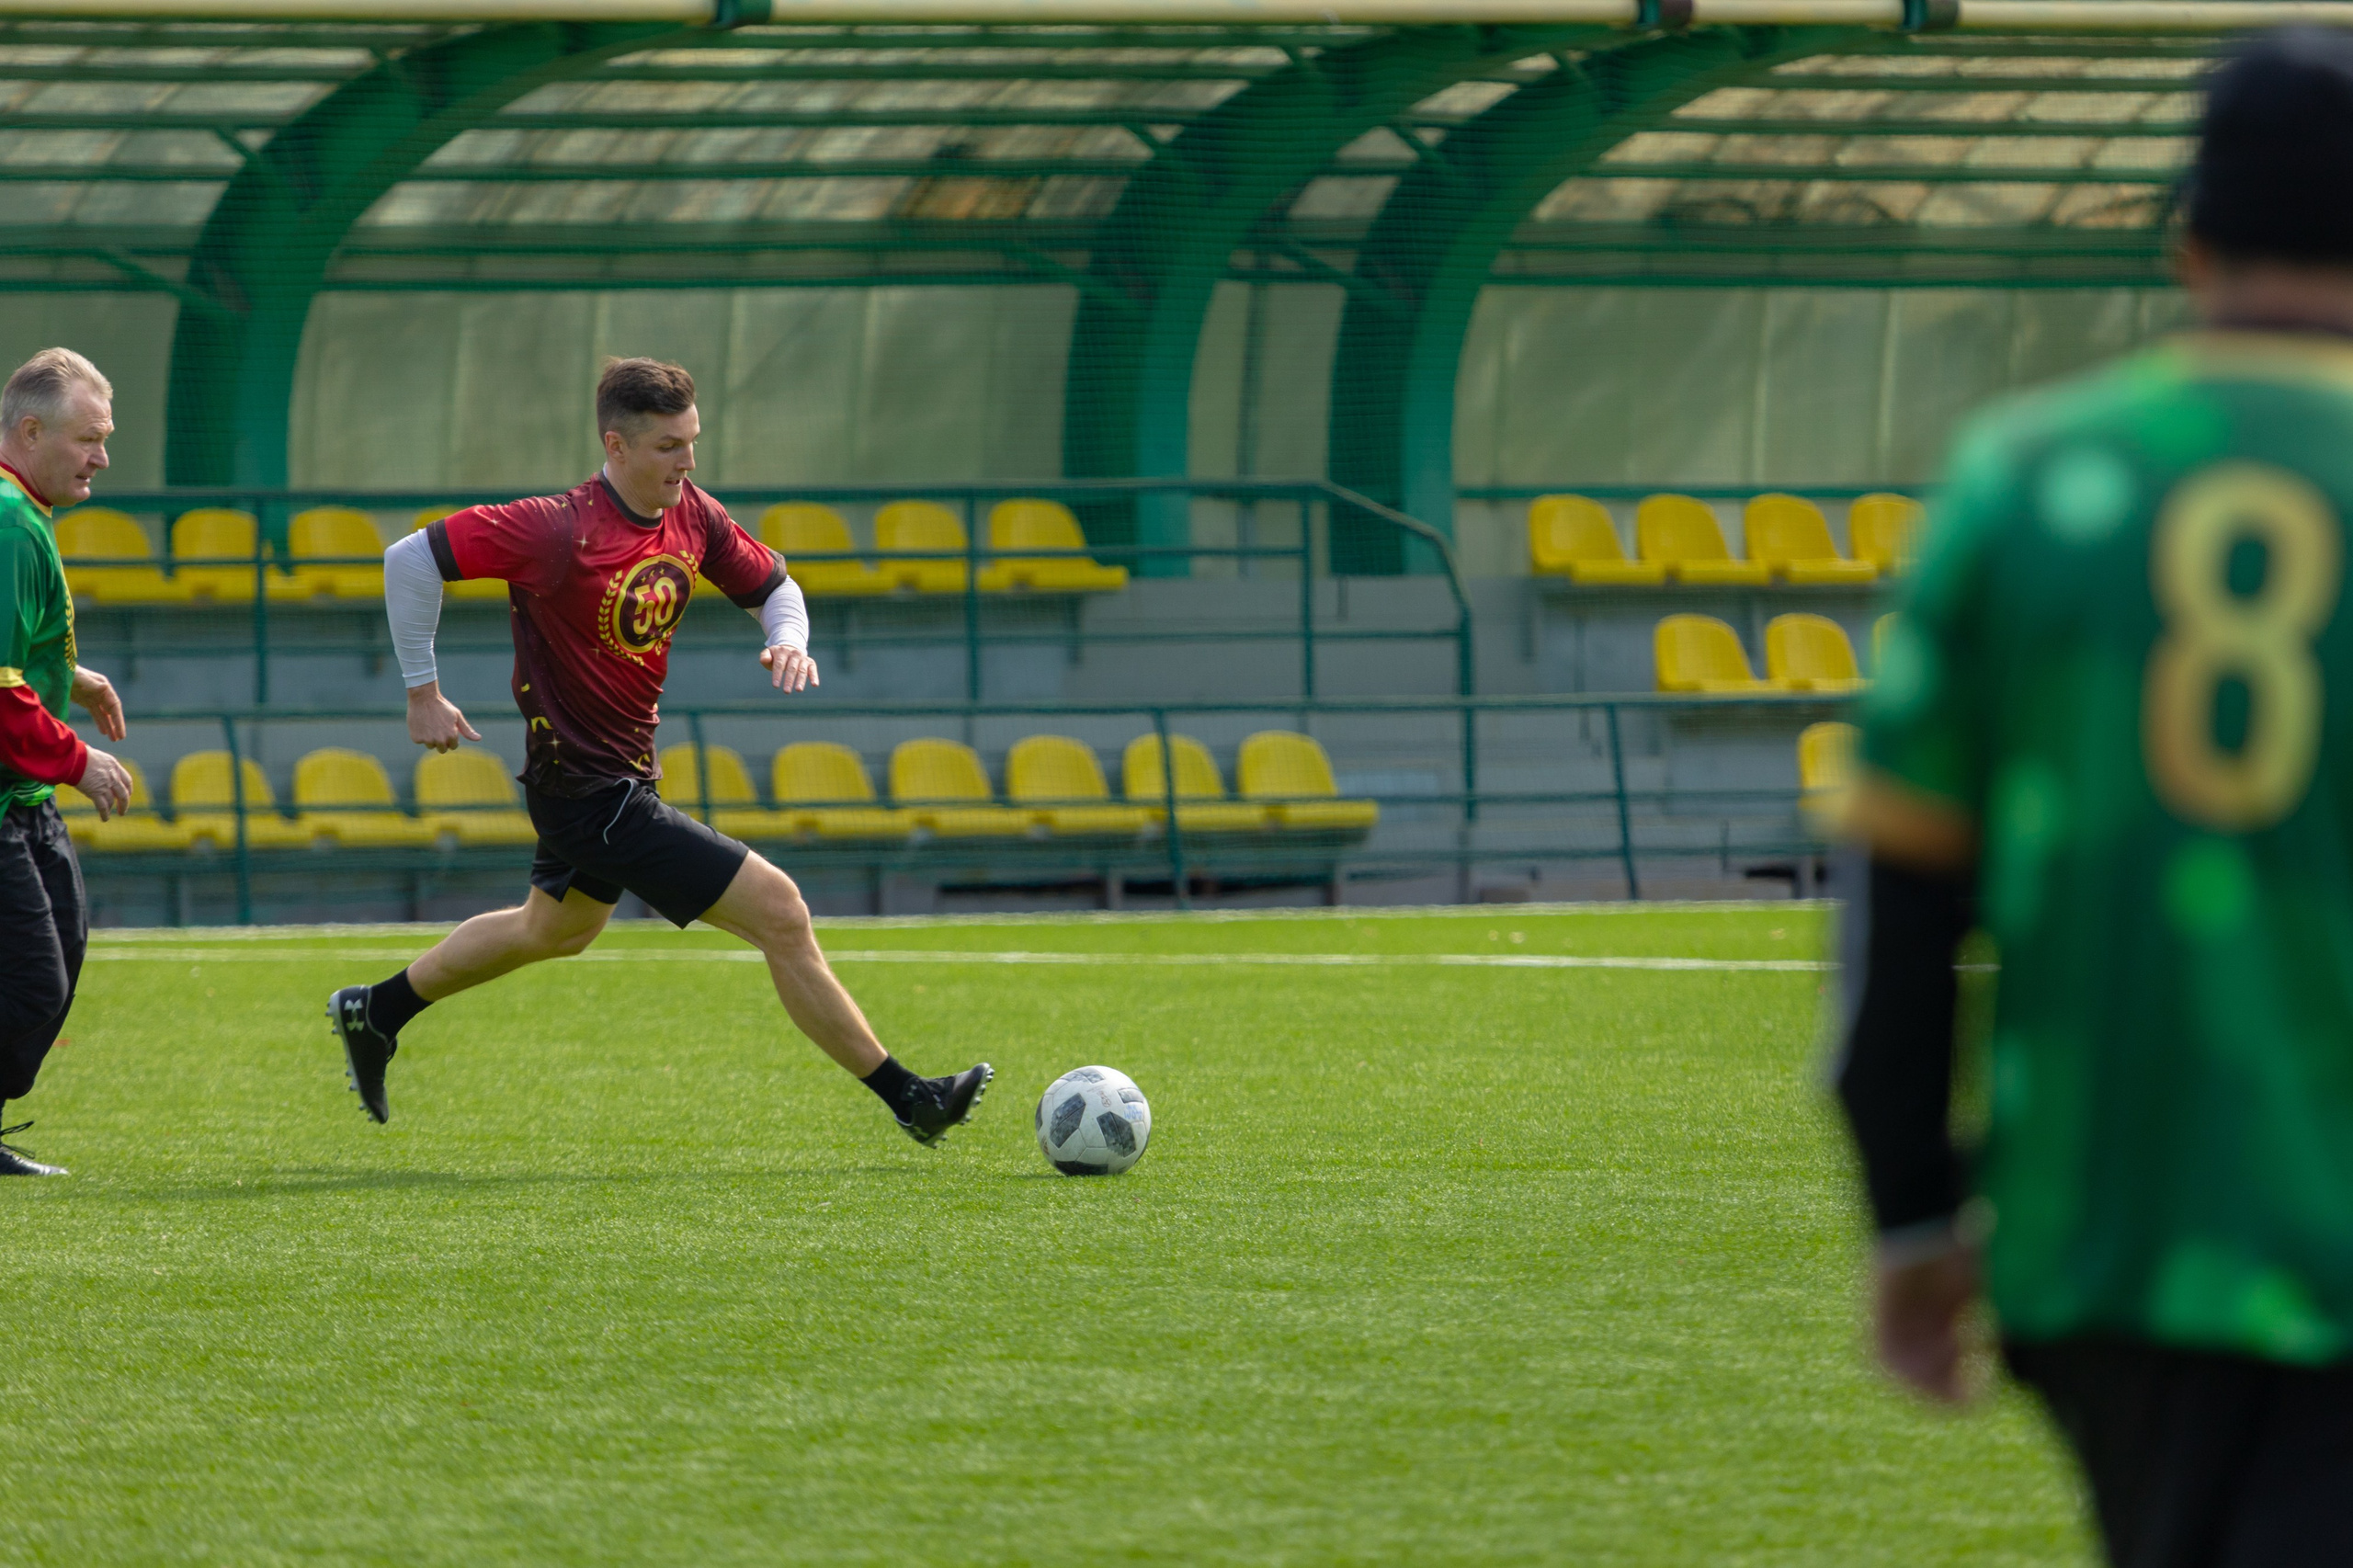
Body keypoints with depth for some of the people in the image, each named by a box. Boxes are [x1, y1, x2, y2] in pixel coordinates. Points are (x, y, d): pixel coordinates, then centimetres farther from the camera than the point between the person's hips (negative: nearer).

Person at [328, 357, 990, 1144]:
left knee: (555, 930, 33)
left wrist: (789, 638, -11)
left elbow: (772, 586, 12)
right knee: (779, 912, -12)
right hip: (591, 793, -9)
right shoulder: (561, 531, -25)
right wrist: (423, 692, -17)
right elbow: (411, 559, -21)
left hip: (622, 775, 10)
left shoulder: (693, 518, -3)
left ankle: (374, 1013, 52)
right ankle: (907, 1100, -4)